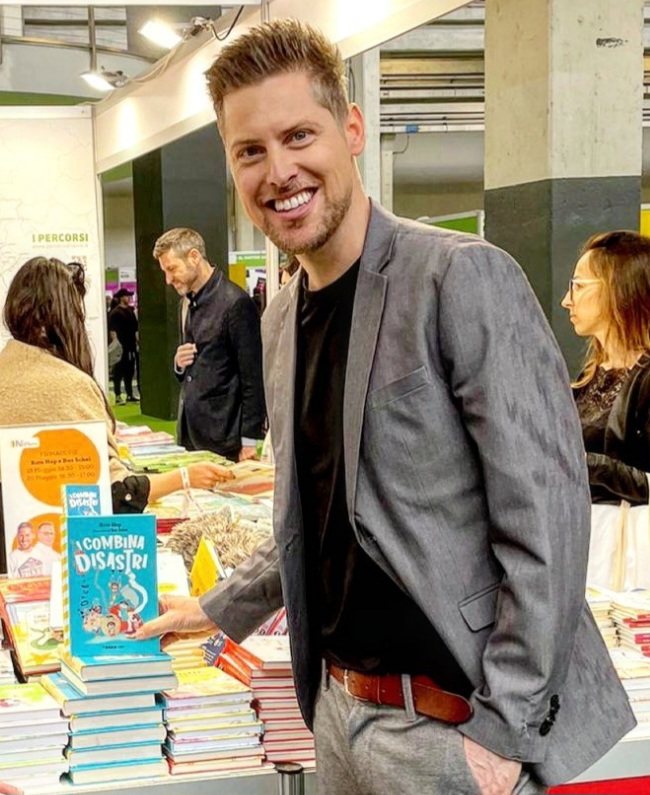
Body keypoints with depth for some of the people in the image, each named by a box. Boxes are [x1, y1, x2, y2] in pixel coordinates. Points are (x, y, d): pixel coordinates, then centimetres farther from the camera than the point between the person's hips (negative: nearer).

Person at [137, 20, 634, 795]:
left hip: (449, 725, -7)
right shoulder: (281, 317, 9)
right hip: (341, 709, 7)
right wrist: (220, 610, 21)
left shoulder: (464, 279, -15)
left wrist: (503, 728, -18)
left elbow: (546, 517, -18)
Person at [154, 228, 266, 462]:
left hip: (223, 438, -7)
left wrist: (249, 441, -13)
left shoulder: (235, 302, -12)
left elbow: (253, 378, -12)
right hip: (189, 433, 7)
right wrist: (179, 364, 0)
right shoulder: (187, 303, 13)